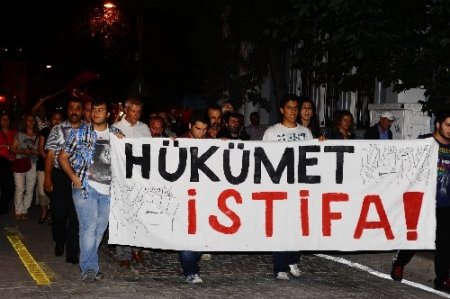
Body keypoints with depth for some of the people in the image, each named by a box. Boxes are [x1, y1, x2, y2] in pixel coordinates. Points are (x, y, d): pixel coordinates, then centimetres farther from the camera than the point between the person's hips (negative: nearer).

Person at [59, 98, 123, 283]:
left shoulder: (116, 134, 9)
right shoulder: (79, 133, 2)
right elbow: (63, 158, 5)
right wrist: (74, 178, -6)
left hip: (108, 189, 4)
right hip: (85, 186, -4)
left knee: (100, 228, 9)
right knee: (89, 226, -10)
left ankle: (87, 263, 24)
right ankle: (89, 268, -3)